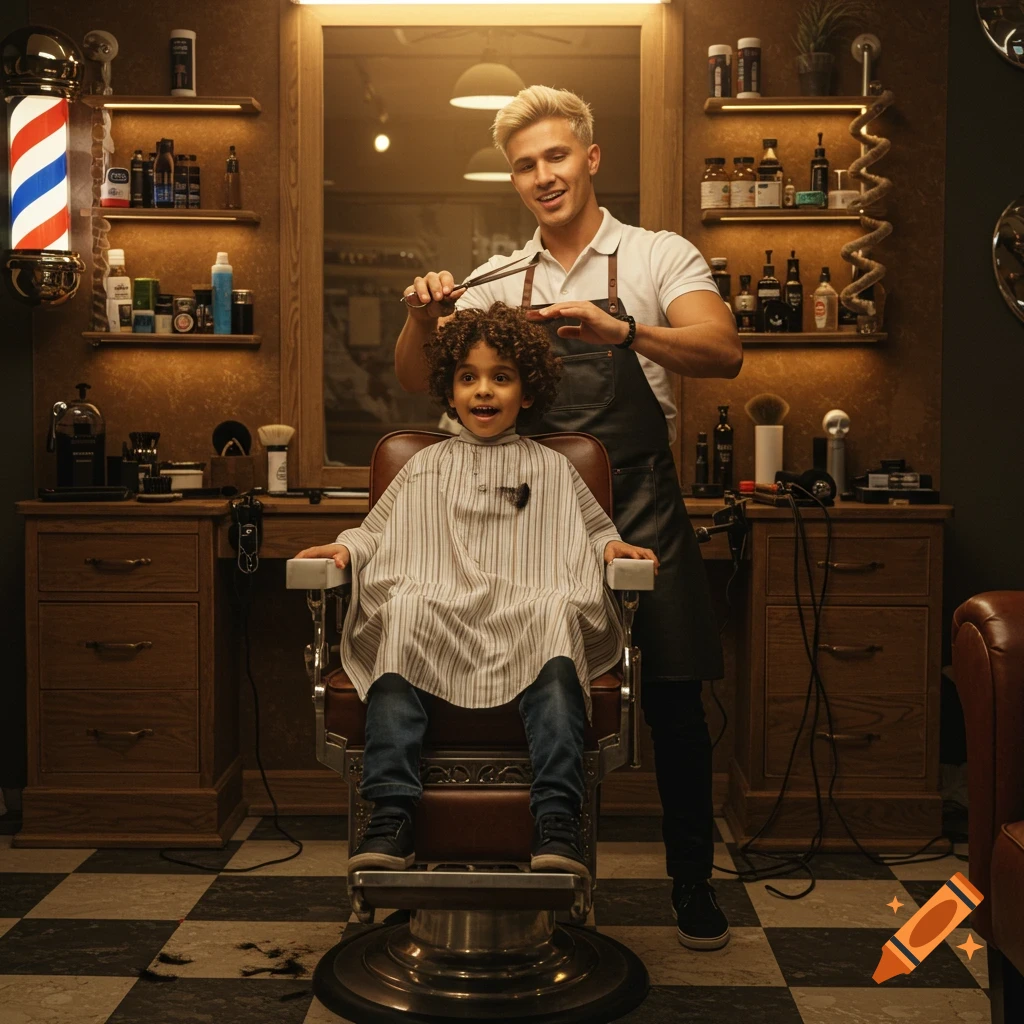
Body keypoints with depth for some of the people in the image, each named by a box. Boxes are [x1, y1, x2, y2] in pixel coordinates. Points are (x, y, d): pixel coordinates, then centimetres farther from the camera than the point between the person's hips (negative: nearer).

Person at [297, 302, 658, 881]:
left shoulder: (552, 470, 25)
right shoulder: (427, 468, 27)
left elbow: (594, 532, 27)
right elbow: (377, 533, 25)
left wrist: (612, 545, 4)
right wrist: (345, 548, 4)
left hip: (527, 625, 0)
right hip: (436, 621, 1)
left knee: (559, 620, -37)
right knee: (399, 620, -36)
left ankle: (558, 823, -44)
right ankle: (392, 818, -39)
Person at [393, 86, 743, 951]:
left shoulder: (660, 257, 1)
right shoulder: (496, 280, 11)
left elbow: (723, 354, -16)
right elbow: (416, 381, 8)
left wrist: (620, 331, -32)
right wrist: (423, 319, -14)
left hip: (639, 512, -2)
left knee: (673, 701, 2)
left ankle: (693, 881, 18)